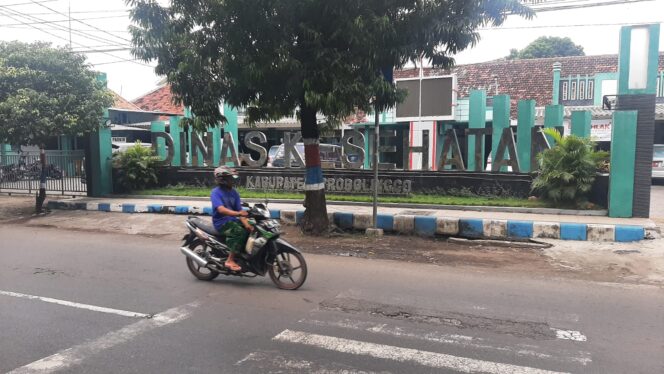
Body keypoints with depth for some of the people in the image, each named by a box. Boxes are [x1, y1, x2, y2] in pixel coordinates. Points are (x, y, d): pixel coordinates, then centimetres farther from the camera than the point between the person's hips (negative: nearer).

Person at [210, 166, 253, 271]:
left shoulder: (234, 192, 9)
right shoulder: (216, 192, -10)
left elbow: (240, 210, 1)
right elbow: (221, 209, -26)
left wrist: (247, 224, -16)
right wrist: (237, 213, -39)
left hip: (233, 220, 7)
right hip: (221, 222, -7)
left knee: (251, 230, -11)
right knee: (240, 232, -29)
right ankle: (230, 261, -22)